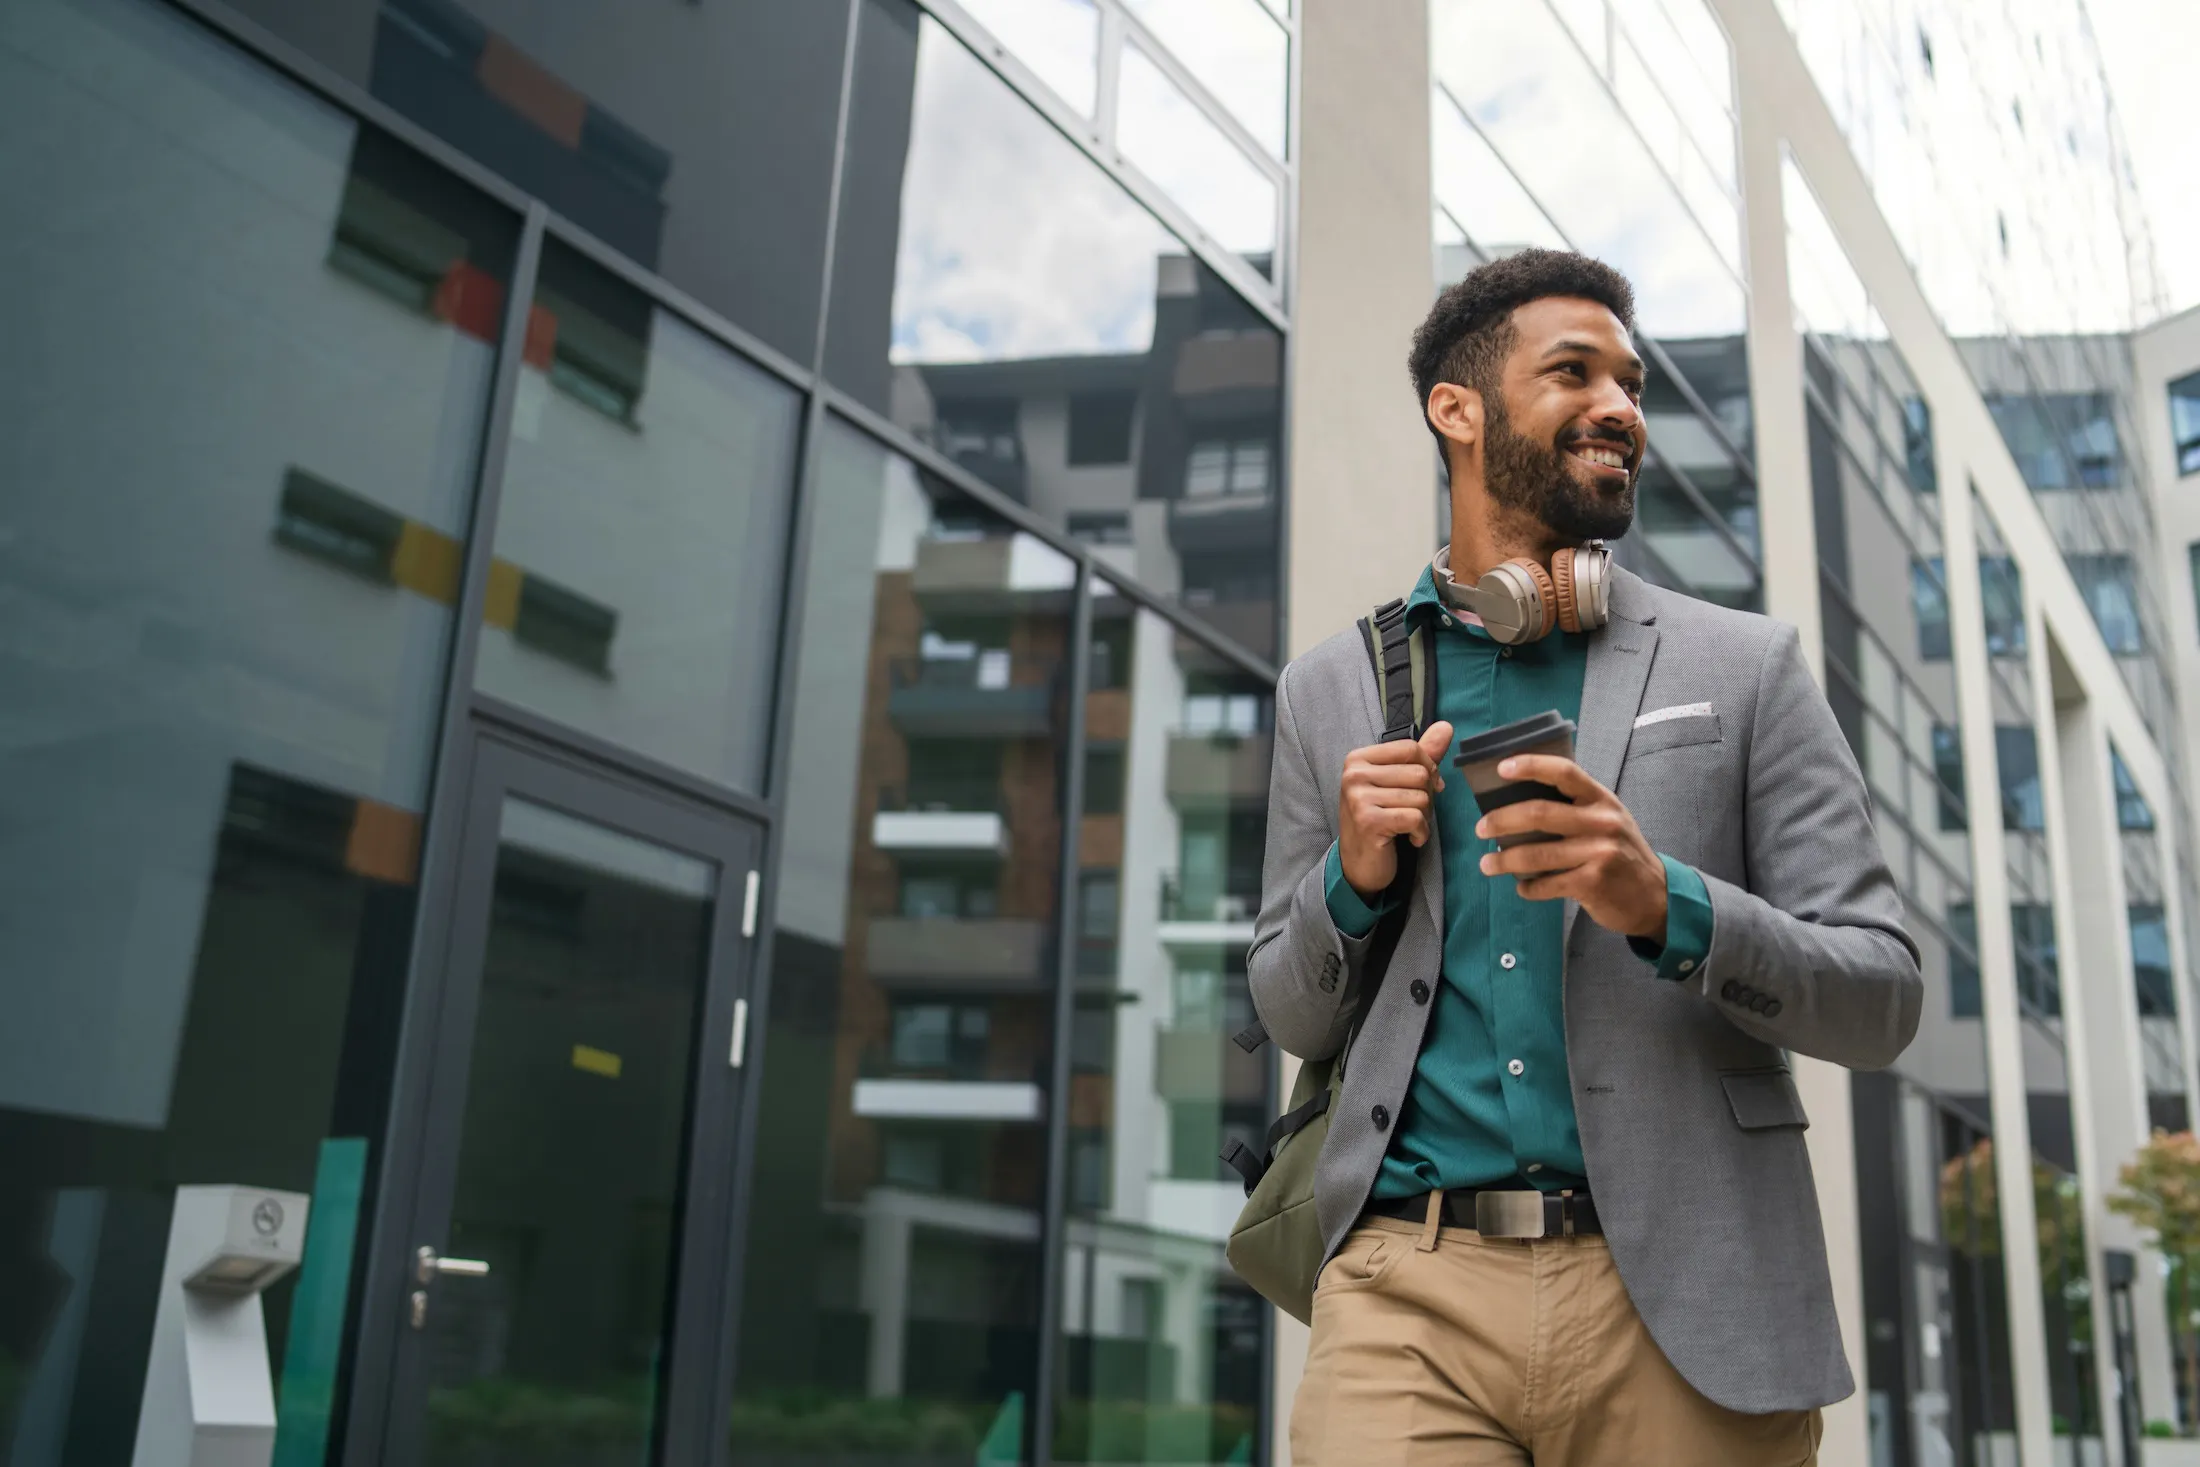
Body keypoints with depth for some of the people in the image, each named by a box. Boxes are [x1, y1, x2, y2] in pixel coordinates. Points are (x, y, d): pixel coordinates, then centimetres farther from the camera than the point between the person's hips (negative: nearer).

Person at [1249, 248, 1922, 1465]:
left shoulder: (1746, 668, 6)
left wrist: (1667, 906, -15)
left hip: (1677, 1304, 0)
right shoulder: (1330, 692, 10)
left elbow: (1882, 1000, 3)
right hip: (1410, 1287, 0)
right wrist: (1353, 880, -6)